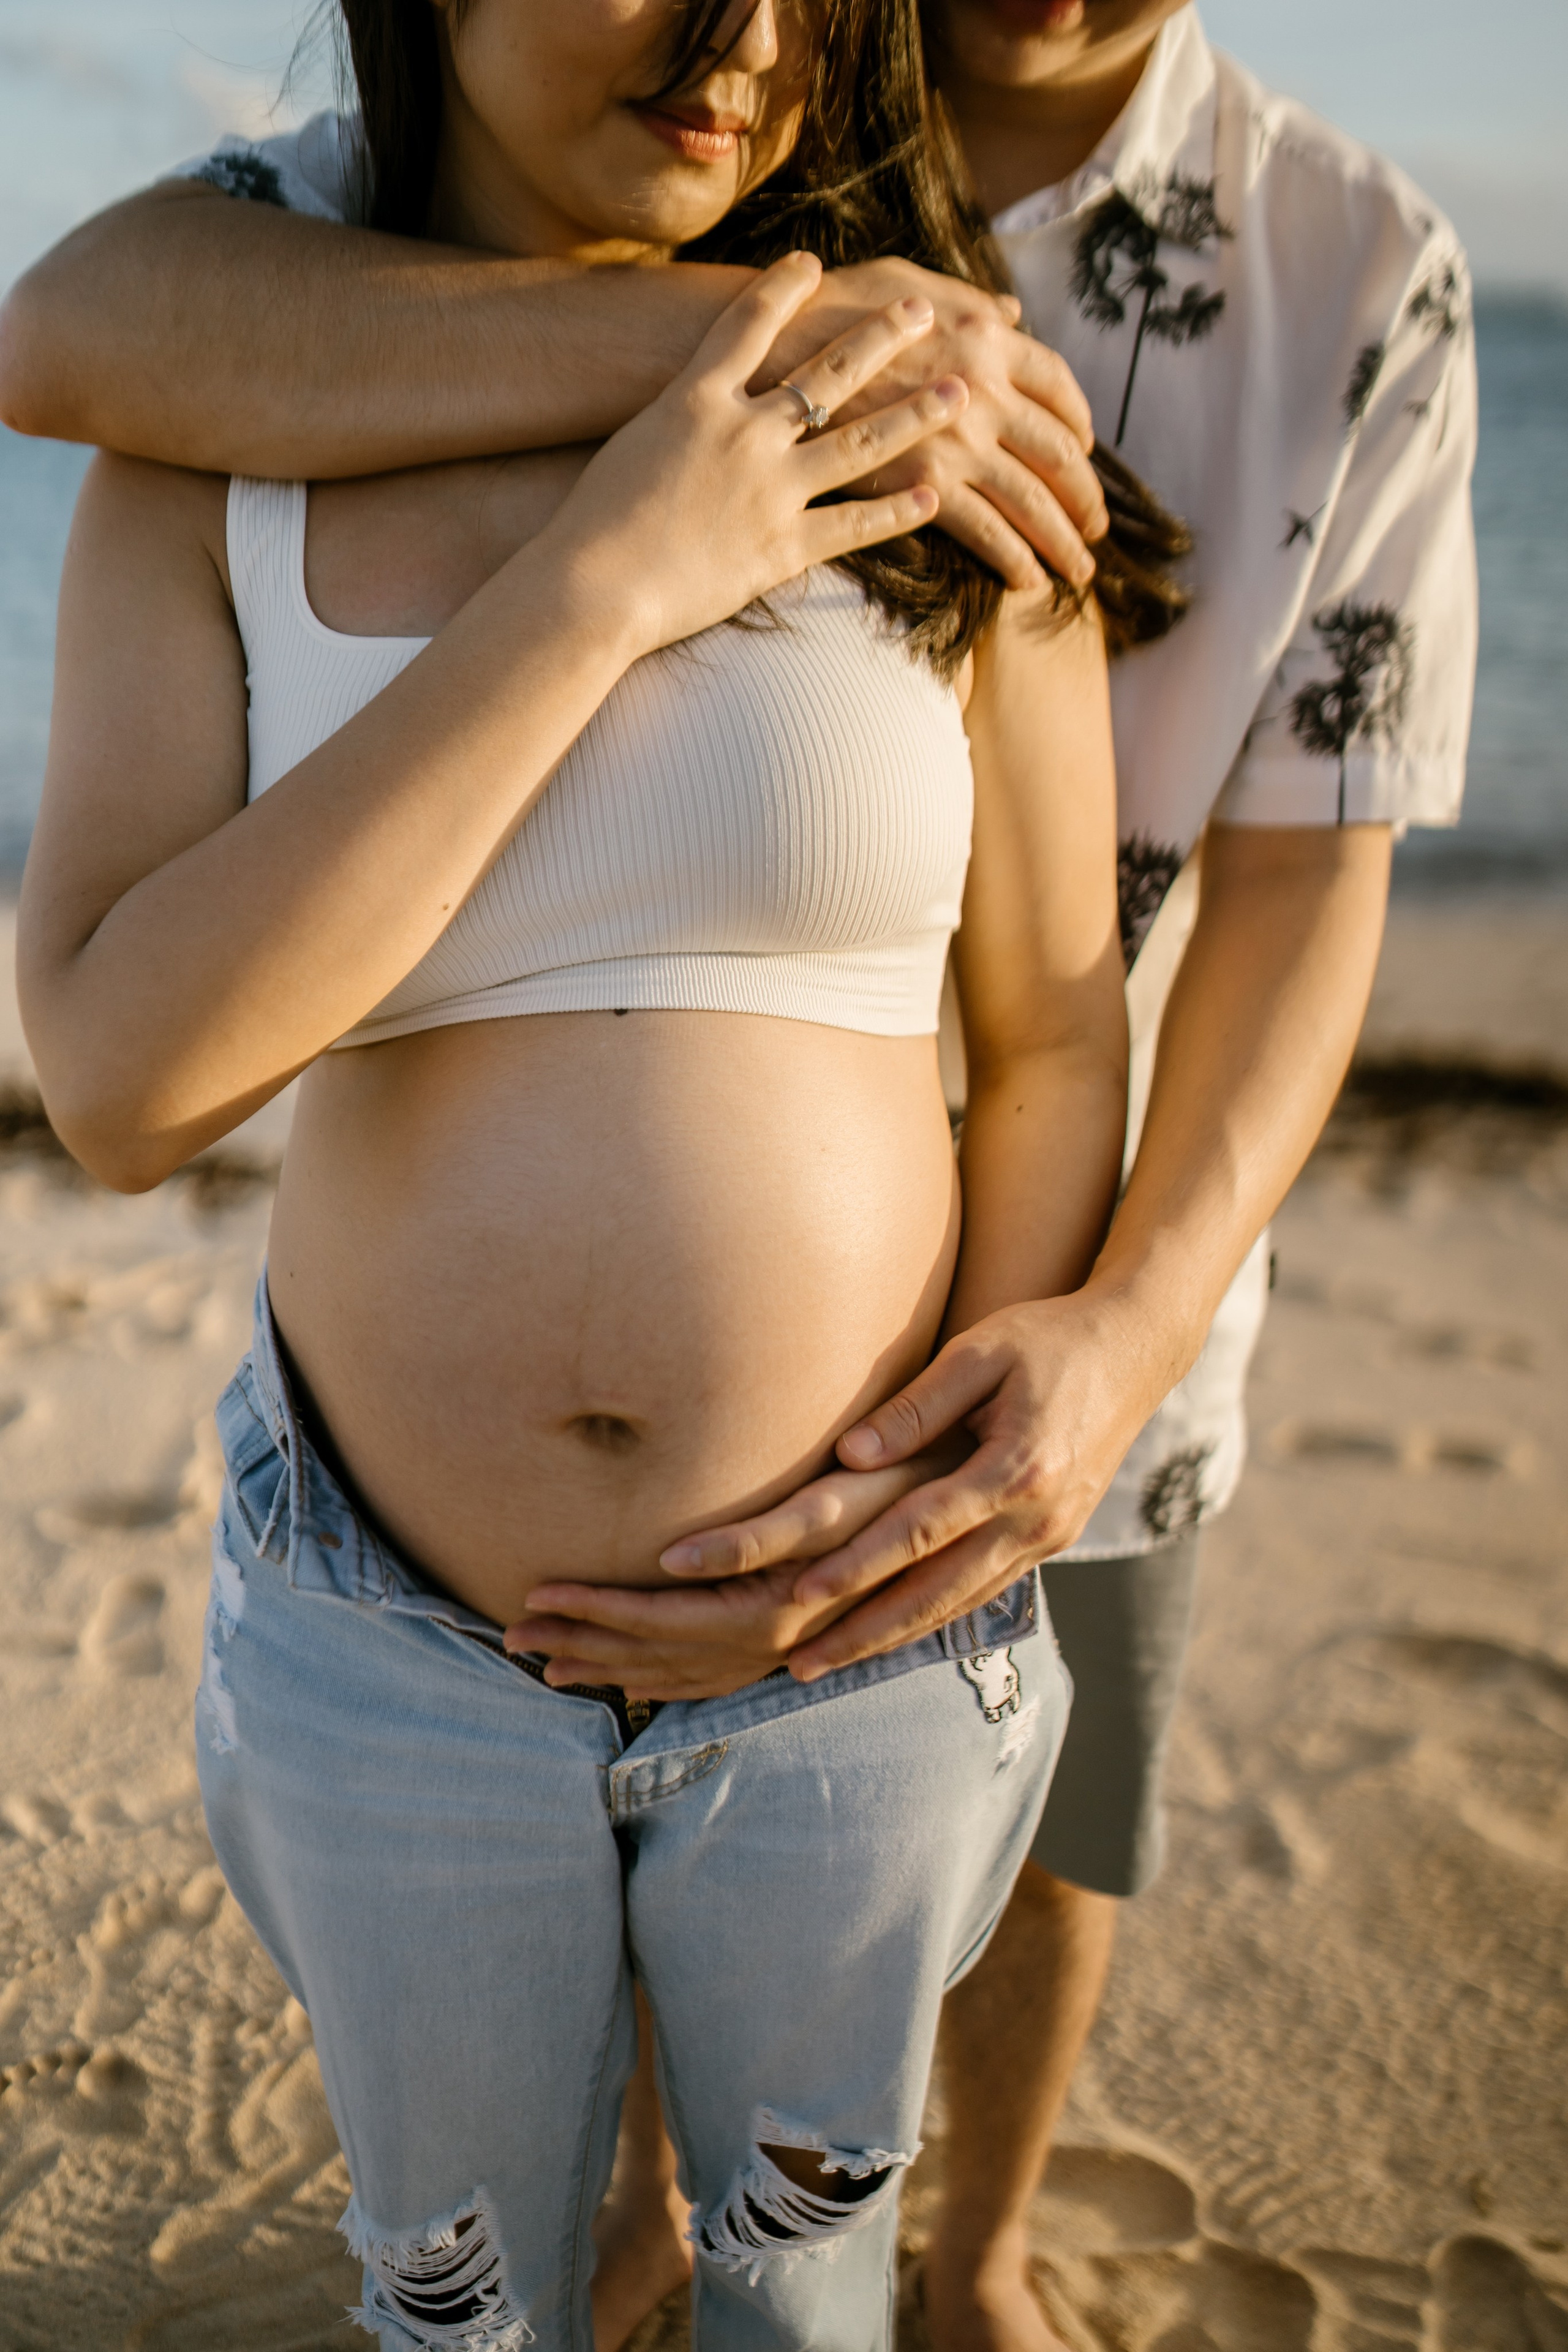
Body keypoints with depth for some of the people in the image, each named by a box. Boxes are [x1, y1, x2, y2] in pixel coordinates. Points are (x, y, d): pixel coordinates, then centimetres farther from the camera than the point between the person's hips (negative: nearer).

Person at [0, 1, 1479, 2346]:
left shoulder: (1365, 278, -15)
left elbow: (1305, 889, -16)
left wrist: (1139, 1329, -35)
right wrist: (726, 341, -46)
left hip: (1070, 1310, 1)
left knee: (1038, 1843, 22)